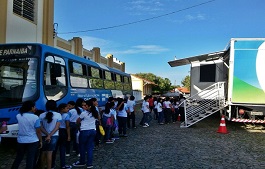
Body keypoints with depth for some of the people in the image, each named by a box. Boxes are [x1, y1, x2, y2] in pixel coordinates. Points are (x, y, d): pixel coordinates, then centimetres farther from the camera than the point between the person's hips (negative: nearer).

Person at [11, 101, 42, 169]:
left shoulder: (18, 116, -2)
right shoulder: (35, 117, -15)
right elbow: (38, 131, -12)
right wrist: (40, 141, 2)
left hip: (21, 140, 4)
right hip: (33, 141, -4)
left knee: (18, 157, 20)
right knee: (31, 159, 6)